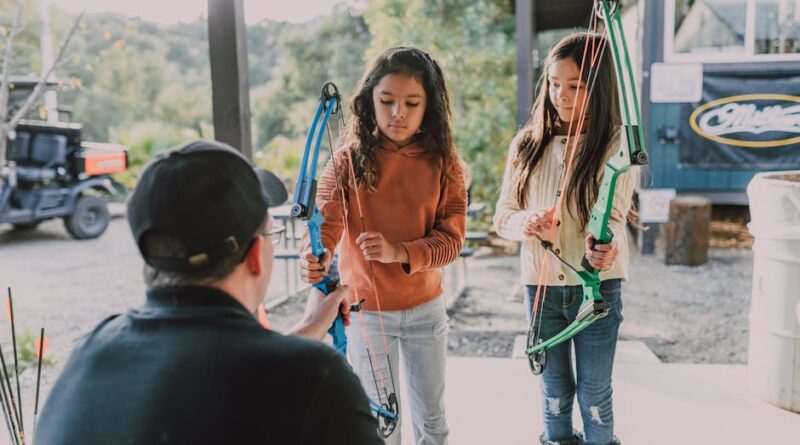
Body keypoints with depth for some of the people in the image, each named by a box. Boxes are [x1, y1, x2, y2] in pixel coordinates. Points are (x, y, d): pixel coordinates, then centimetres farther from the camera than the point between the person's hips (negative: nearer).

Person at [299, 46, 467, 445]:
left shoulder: (443, 163, -7)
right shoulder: (349, 160, -10)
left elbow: (451, 238, -12)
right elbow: (324, 221, -22)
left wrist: (398, 252, -29)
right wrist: (314, 258, -44)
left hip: (426, 307, 2)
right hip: (366, 310, -1)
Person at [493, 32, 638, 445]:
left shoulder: (617, 144, -8)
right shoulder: (527, 145, 0)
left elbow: (613, 215, -17)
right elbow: (502, 215, 2)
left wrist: (607, 244, -41)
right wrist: (525, 223, -21)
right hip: (540, 284, 2)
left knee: (595, 393, 9)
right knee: (555, 390, 17)